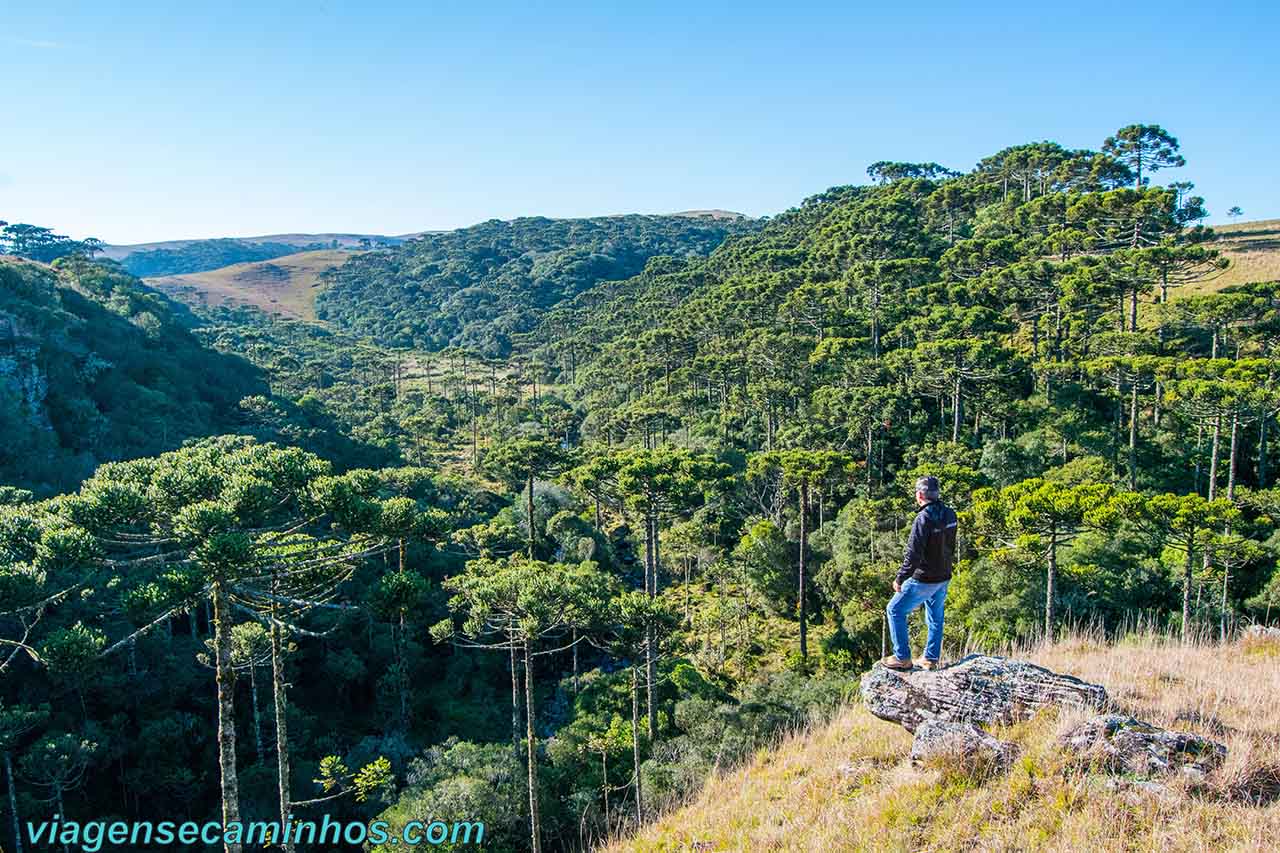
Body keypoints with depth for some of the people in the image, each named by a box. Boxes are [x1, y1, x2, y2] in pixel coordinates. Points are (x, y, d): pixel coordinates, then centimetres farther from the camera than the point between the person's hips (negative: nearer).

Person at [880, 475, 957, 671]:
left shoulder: (924, 518, -23)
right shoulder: (950, 515, 1)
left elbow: (914, 554, -23)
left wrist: (900, 578, -15)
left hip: (924, 579, -8)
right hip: (944, 578, 8)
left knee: (895, 610, 4)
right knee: (935, 618, 19)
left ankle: (902, 658, 6)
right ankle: (932, 659, 27)